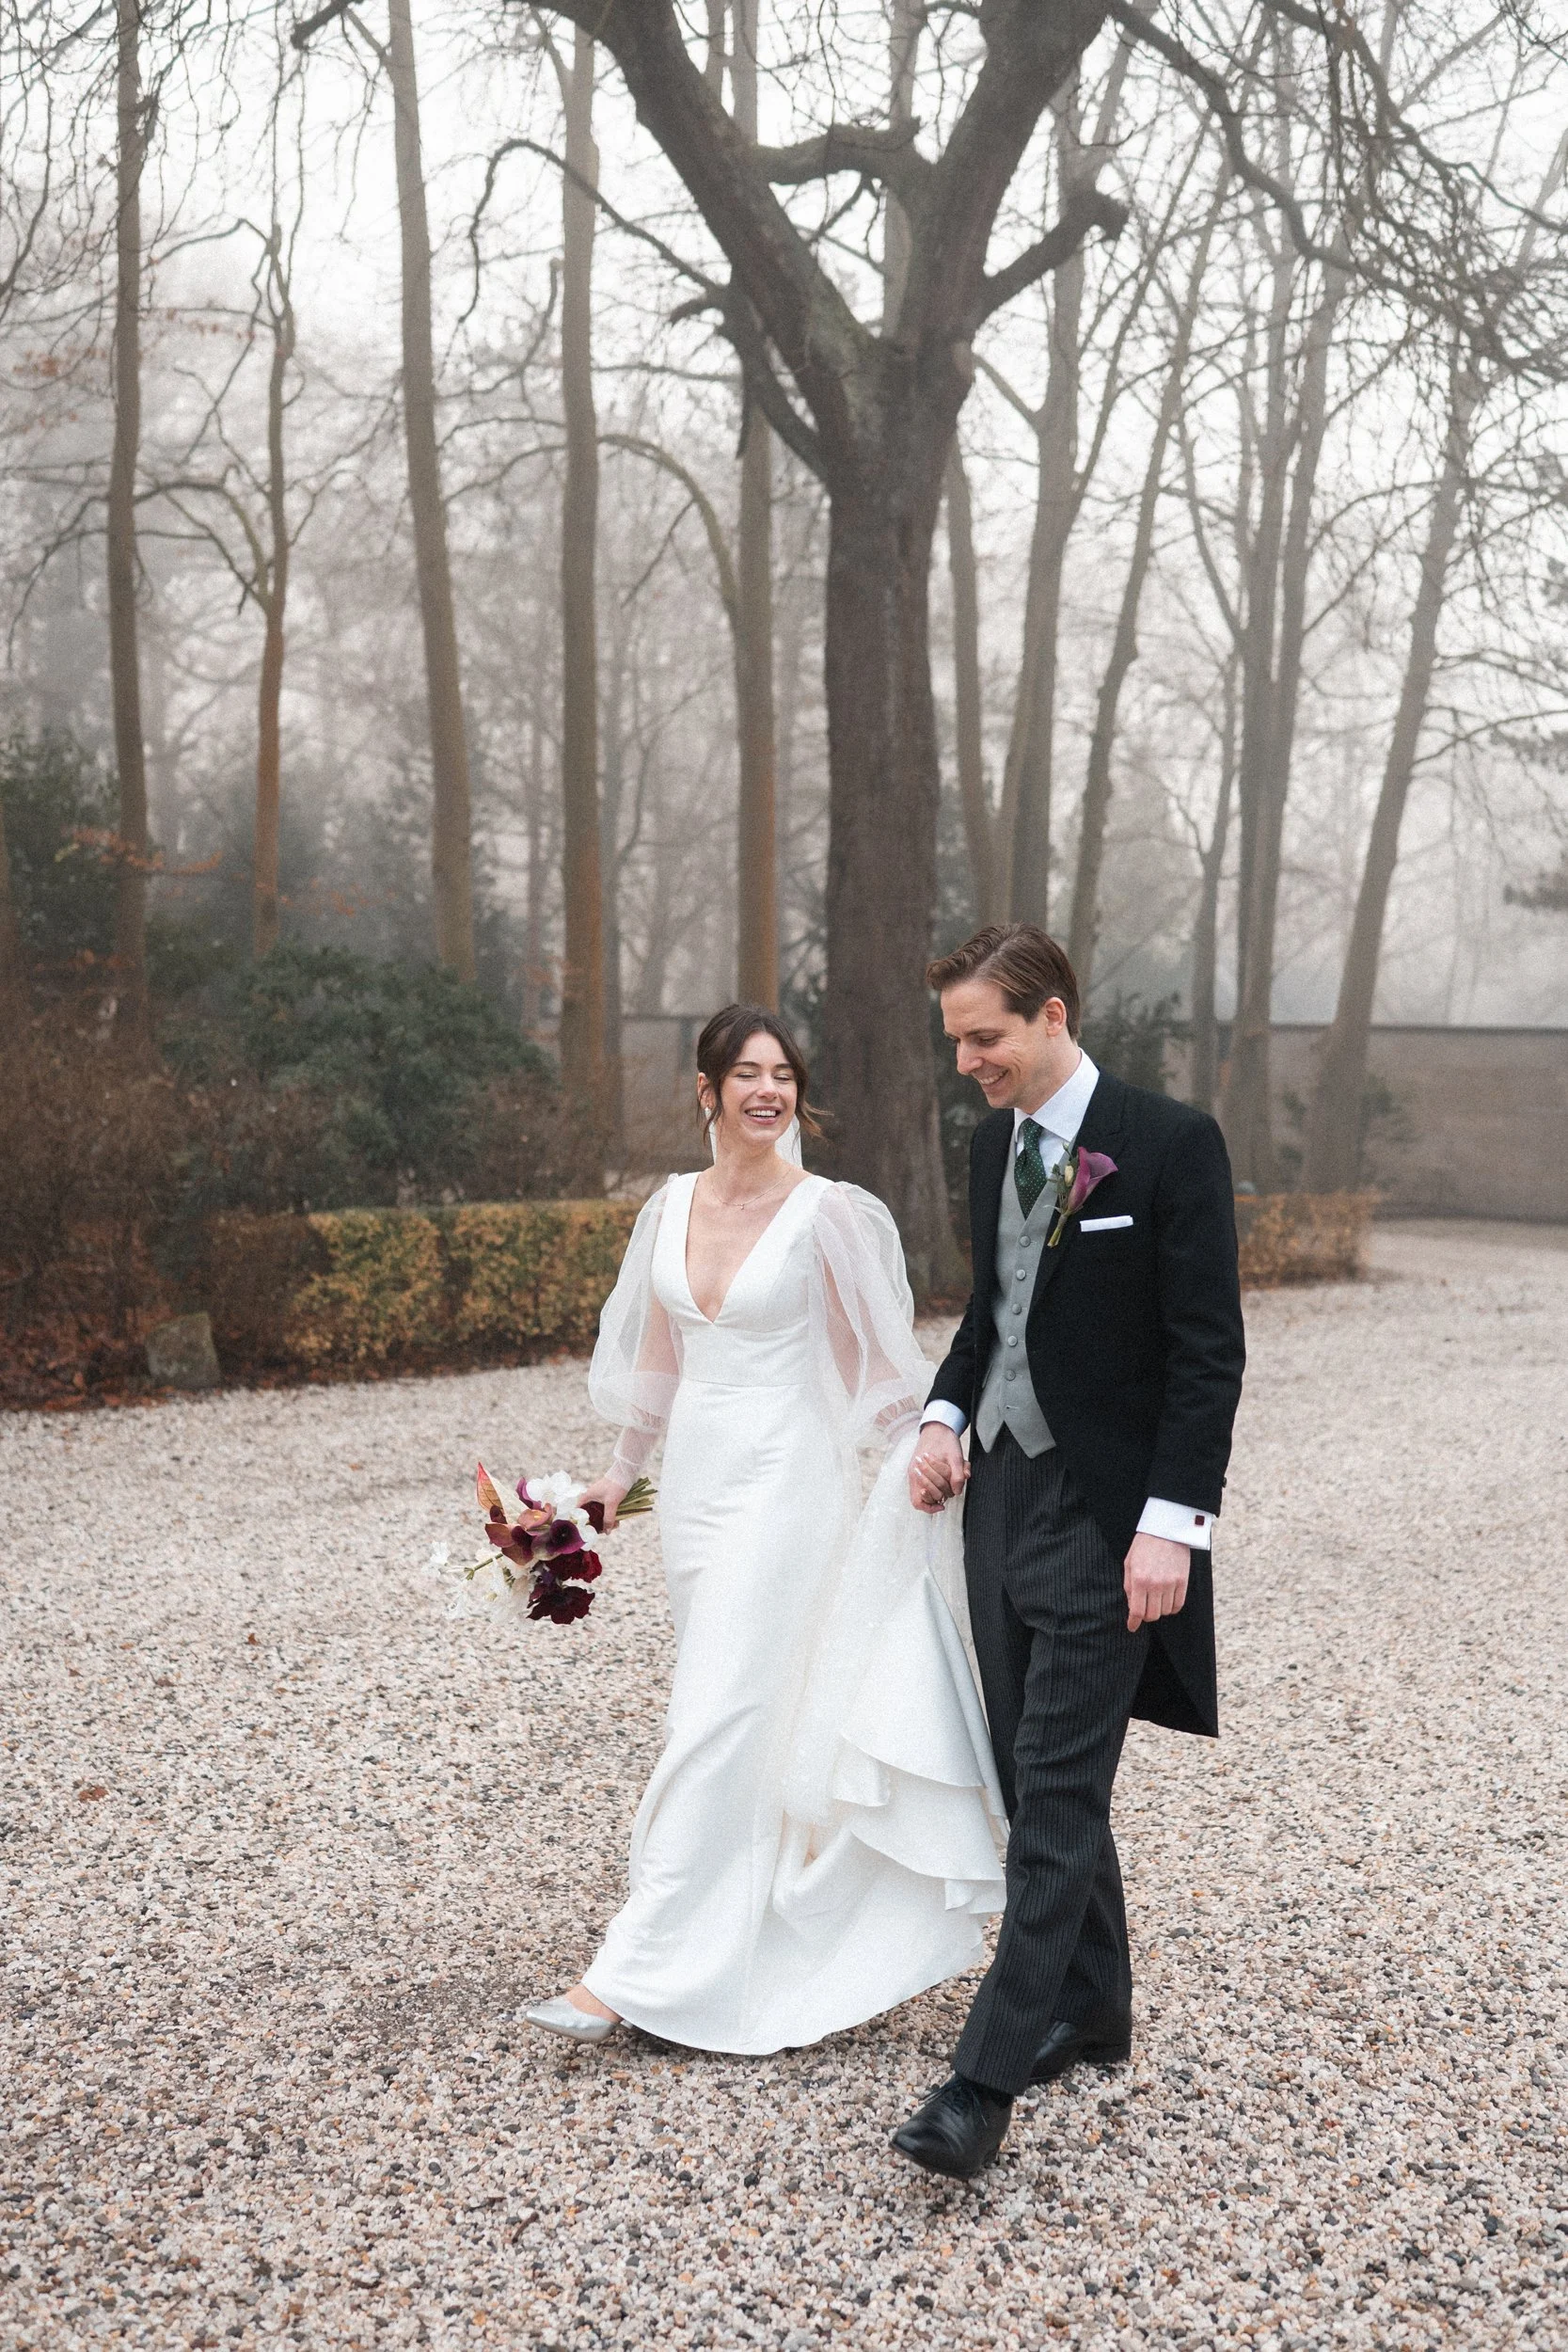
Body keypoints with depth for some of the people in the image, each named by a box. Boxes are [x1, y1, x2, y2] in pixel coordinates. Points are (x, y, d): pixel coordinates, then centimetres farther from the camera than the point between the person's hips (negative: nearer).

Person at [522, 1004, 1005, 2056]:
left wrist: (928, 1446, -17)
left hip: (787, 1478, -6)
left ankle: (632, 1974, -4)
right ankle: (785, 1934, 33)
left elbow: (883, 1355, -4)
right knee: (763, 1713, 16)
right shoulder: (672, 1207, 6)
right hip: (697, 1476, 6)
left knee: (720, 1720, -8)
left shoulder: (829, 1215, -9)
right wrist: (622, 1471, 21)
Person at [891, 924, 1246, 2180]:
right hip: (1001, 1492, 8)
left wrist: (1175, 1522, -19)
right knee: (1036, 1777, 15)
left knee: (1059, 1794, -6)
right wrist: (945, 1416, 3)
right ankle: (1091, 2007, 31)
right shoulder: (993, 1142, 9)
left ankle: (986, 2082, -2)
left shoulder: (1170, 1142, -13)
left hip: (1104, 1516, -8)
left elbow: (1209, 1350, -14)